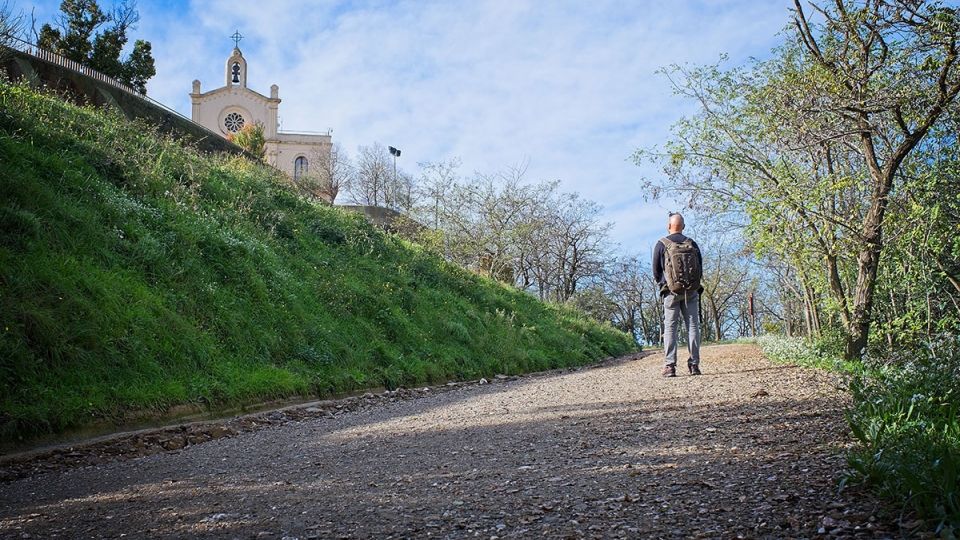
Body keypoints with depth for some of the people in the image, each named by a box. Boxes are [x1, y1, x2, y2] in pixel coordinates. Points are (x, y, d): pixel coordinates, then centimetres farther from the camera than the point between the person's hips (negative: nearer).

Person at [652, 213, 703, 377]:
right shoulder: (692, 244, 6)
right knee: (693, 325, 4)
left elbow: (656, 271, 1)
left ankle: (669, 365, -7)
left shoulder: (661, 244, -2)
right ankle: (694, 364, 1)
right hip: (691, 291, 2)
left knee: (670, 327, -1)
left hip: (671, 291, -2)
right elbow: (700, 267, 8)